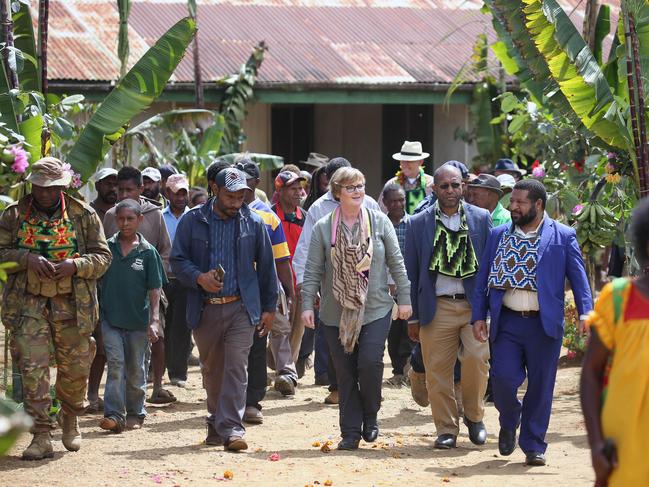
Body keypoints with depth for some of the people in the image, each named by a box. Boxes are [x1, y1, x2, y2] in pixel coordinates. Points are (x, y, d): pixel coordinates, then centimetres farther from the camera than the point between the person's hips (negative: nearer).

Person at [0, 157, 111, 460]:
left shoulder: (83, 215, 2)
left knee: (75, 367, 9)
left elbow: (102, 257, 2)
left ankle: (70, 418, 37)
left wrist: (74, 266, -16)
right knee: (33, 369, -9)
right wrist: (27, 258, -15)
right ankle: (41, 437, -6)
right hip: (29, 304, -1)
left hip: (72, 304, 1)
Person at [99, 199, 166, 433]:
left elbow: (154, 289, -1)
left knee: (136, 369, 10)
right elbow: (95, 280, 10)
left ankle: (135, 413, 24)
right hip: (110, 317, 0)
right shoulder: (107, 247, 2)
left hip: (138, 319, 0)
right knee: (115, 363, -12)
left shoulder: (148, 252, -1)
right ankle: (114, 415, -15)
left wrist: (154, 319, -10)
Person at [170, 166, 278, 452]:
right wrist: (199, 277, -16)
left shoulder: (253, 223, 4)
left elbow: (266, 267, 10)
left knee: (236, 367, -12)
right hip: (204, 308, 1)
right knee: (212, 371, 11)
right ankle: (216, 424, 25)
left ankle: (231, 428, -15)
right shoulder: (192, 221, 2)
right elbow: (177, 260, 3)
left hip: (241, 307, -1)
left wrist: (269, 308, 9)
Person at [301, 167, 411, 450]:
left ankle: (370, 416, 9)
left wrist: (404, 299, 4)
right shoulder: (323, 228, 1)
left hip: (375, 310, -1)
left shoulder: (379, 222, 2)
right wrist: (307, 305, -5)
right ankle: (350, 432, 12)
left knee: (370, 363, -15)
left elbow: (396, 263, 6)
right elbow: (313, 271, 2)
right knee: (345, 374, 3)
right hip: (336, 314, 1)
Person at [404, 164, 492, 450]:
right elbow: (411, 272, 9)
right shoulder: (418, 223, 5)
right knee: (438, 371, 0)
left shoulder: (481, 219, 6)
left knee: (477, 357, -18)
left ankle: (474, 416, 6)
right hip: (437, 307, 1)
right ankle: (446, 429, 14)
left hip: (474, 304, 0)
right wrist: (413, 316, 7)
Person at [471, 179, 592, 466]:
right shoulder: (499, 236, 10)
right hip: (507, 322, 2)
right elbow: (483, 279, 12)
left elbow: (579, 278, -3)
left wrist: (585, 313, -16)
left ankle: (534, 446, 15)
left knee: (540, 387, 2)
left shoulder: (563, 237, 2)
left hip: (544, 324, -2)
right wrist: (478, 316, 4)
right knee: (503, 378, -9)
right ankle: (509, 423, 22)